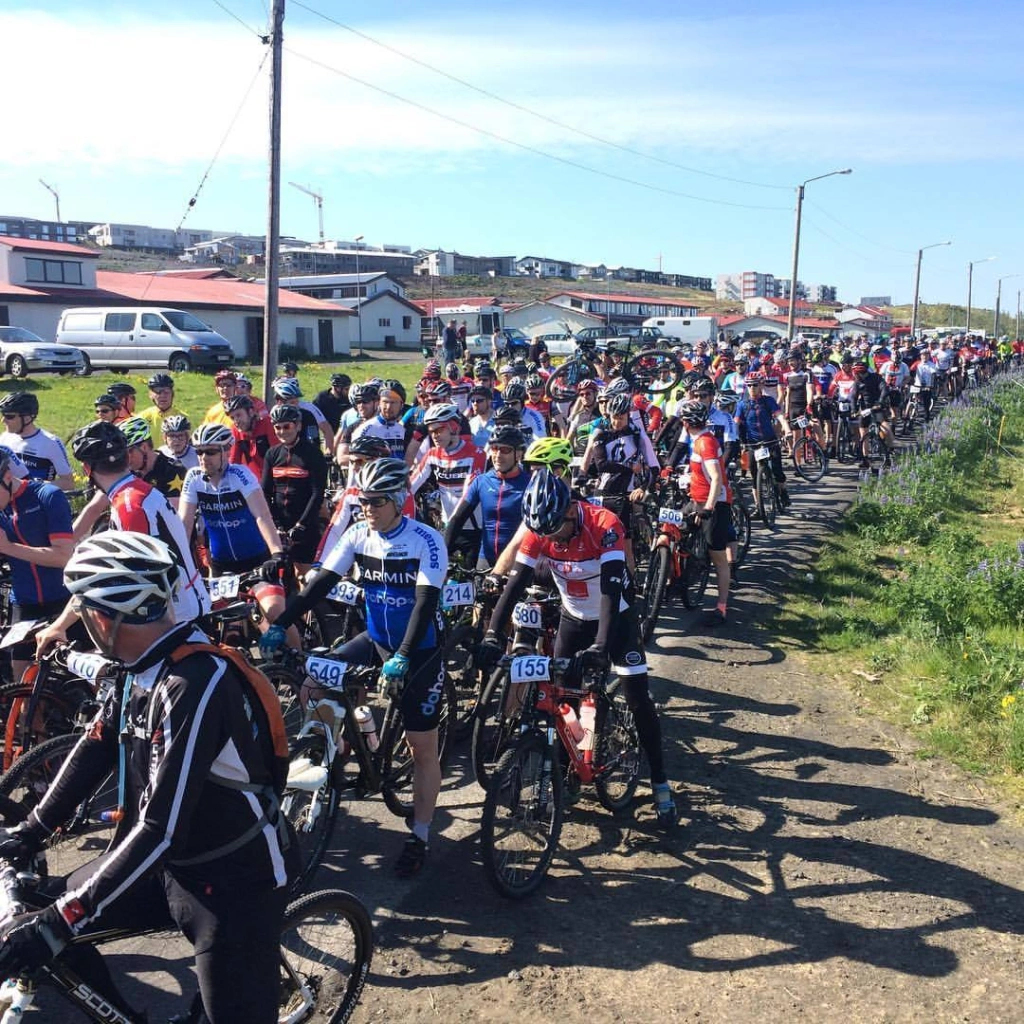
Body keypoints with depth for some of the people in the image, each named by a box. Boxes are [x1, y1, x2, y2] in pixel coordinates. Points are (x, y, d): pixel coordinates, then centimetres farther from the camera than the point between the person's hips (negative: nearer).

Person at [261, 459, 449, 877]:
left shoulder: (427, 541, -19)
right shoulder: (357, 536, -4)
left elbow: (426, 603, -26)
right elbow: (321, 581, -9)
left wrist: (403, 657, -38)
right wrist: (281, 623, -19)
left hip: (419, 650, -5)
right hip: (375, 640, 5)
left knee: (422, 748, 0)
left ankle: (419, 837, 15)